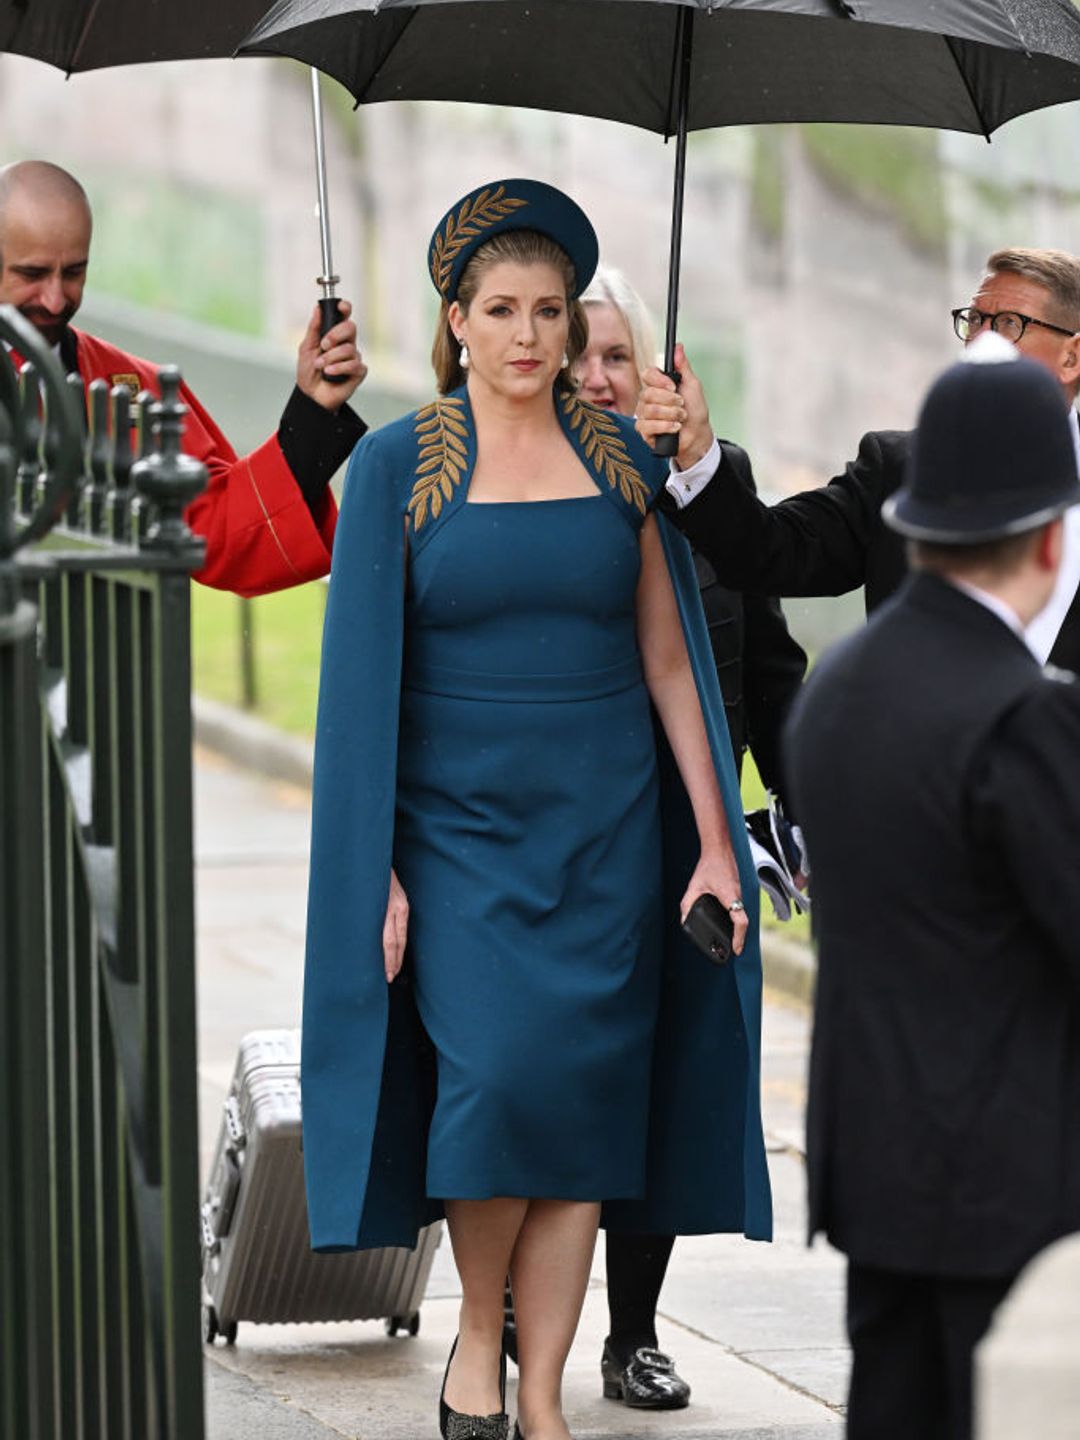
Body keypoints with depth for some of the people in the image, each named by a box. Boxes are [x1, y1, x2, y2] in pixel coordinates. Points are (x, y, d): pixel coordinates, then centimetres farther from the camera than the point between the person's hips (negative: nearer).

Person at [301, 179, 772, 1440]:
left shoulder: (621, 458, 5)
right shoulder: (396, 465, -1)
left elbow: (669, 660, 6)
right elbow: (363, 675, -1)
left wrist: (715, 845, 1)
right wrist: (374, 869, -7)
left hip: (604, 827, 2)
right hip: (456, 824, -2)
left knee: (584, 1101, -2)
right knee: (497, 1071, -17)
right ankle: (474, 1337, 5)